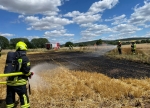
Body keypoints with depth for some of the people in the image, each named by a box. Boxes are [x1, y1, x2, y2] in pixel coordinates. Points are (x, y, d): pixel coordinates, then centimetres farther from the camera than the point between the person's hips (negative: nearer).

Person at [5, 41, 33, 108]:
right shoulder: (24, 58, -14)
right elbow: (26, 71, -18)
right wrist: (29, 74, 3)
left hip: (9, 81, 6)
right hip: (19, 82, -6)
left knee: (10, 98, 19)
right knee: (24, 98, 7)